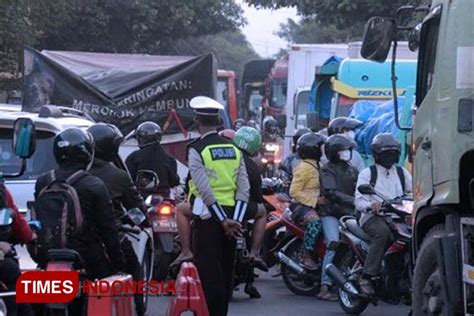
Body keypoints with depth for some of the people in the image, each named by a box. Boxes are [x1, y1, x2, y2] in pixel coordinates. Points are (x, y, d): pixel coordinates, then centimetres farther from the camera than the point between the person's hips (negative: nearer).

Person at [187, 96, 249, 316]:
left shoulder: (197, 149, -9)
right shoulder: (234, 148, 8)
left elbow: (205, 189, -18)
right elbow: (244, 188, 0)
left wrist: (223, 220, -16)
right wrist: (236, 220, -5)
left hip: (208, 215, -6)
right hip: (233, 214, 6)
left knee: (209, 273, -3)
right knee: (226, 271, 14)